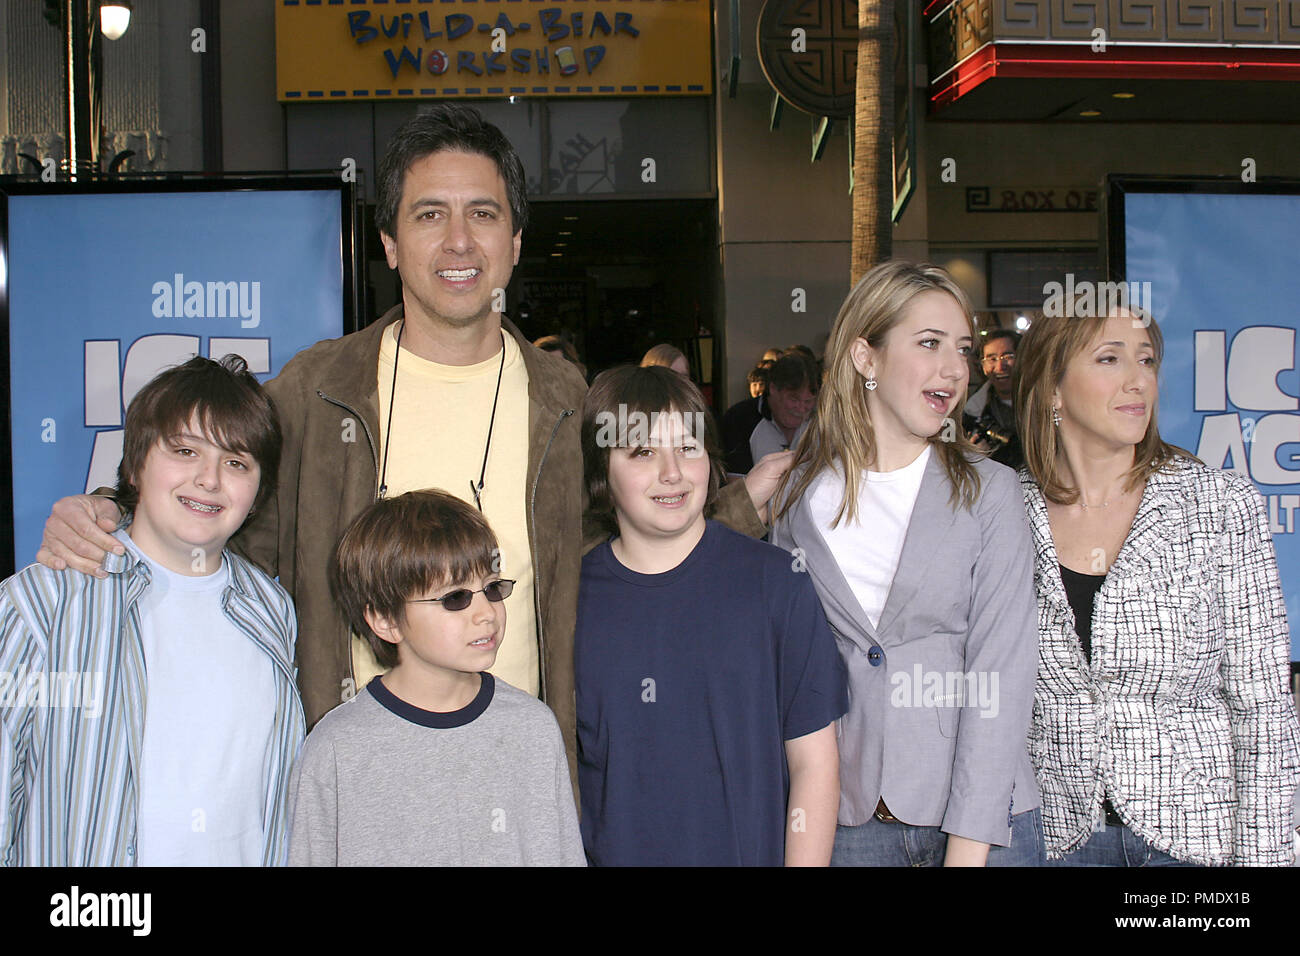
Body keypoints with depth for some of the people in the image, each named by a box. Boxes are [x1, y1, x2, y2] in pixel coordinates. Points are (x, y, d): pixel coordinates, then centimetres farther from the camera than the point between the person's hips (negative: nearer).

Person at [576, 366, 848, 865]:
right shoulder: (571, 594, -5)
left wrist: (804, 860, -12)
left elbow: (813, 759, -6)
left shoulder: (777, 580, -8)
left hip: (751, 850, 0)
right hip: (611, 851, 1)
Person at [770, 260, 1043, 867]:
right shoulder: (799, 496, 2)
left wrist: (968, 846, -15)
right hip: (848, 816, 2)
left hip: (980, 816, -1)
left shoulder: (989, 492, -4)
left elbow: (1001, 674, -10)